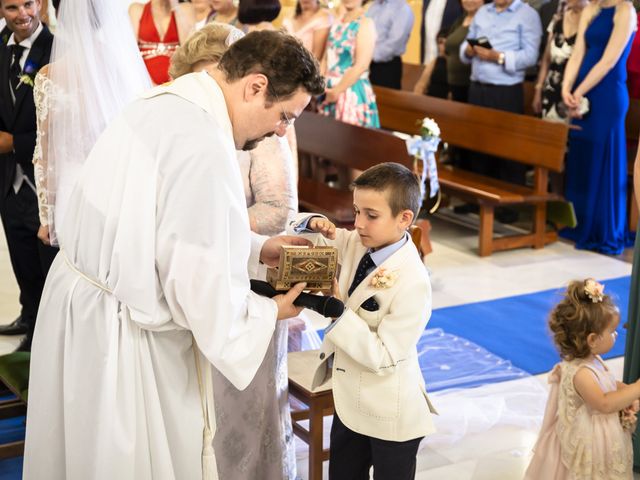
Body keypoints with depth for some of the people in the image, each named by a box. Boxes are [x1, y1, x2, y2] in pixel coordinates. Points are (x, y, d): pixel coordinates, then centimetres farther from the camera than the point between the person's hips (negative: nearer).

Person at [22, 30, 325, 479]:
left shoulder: (161, 105, 4)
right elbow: (201, 285, -24)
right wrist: (270, 312, -6)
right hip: (123, 336, -9)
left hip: (78, 295, 9)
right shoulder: (205, 146, -26)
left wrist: (256, 248, 9)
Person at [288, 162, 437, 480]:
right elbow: (300, 234, 8)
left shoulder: (412, 282, -27)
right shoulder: (356, 244, -6)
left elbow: (383, 358, -27)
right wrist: (314, 224, -15)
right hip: (350, 402, 8)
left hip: (390, 417, -7)